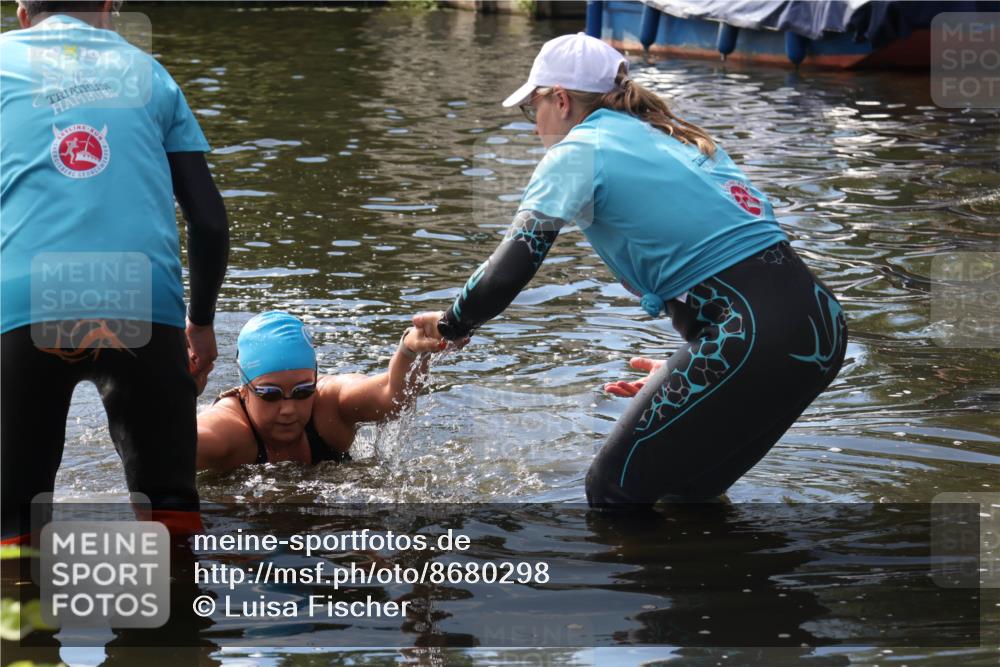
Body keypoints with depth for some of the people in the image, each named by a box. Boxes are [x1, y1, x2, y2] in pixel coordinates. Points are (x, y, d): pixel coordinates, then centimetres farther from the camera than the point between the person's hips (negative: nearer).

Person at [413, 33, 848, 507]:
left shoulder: (578, 153, 1)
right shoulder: (676, 137, 24)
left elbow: (507, 274, -5)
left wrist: (449, 326, 13)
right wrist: (683, 373, 28)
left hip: (756, 337, -8)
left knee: (615, 488, 4)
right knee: (688, 488, 25)